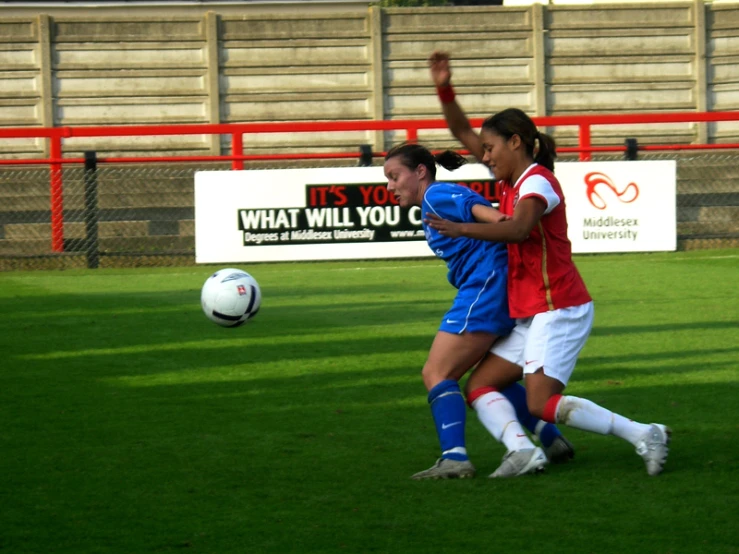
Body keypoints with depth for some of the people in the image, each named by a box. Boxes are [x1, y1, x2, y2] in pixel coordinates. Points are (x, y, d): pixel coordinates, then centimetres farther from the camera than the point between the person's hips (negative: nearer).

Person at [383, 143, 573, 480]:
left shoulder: (437, 196, -4)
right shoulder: (441, 201, 24)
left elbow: (487, 214, -20)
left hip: (486, 288, -10)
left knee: (436, 375, -9)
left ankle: (454, 457, -20)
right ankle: (552, 442, 25)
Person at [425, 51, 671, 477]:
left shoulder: (537, 181, -12)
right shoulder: (513, 181, 14)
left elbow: (519, 228, -34)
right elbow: (464, 133, 21)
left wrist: (462, 229, -34)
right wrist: (445, 90, 10)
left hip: (558, 310, -10)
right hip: (531, 314, 10)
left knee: (543, 404, -17)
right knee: (480, 387, 1)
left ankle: (644, 434, -16)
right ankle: (521, 451, -15)